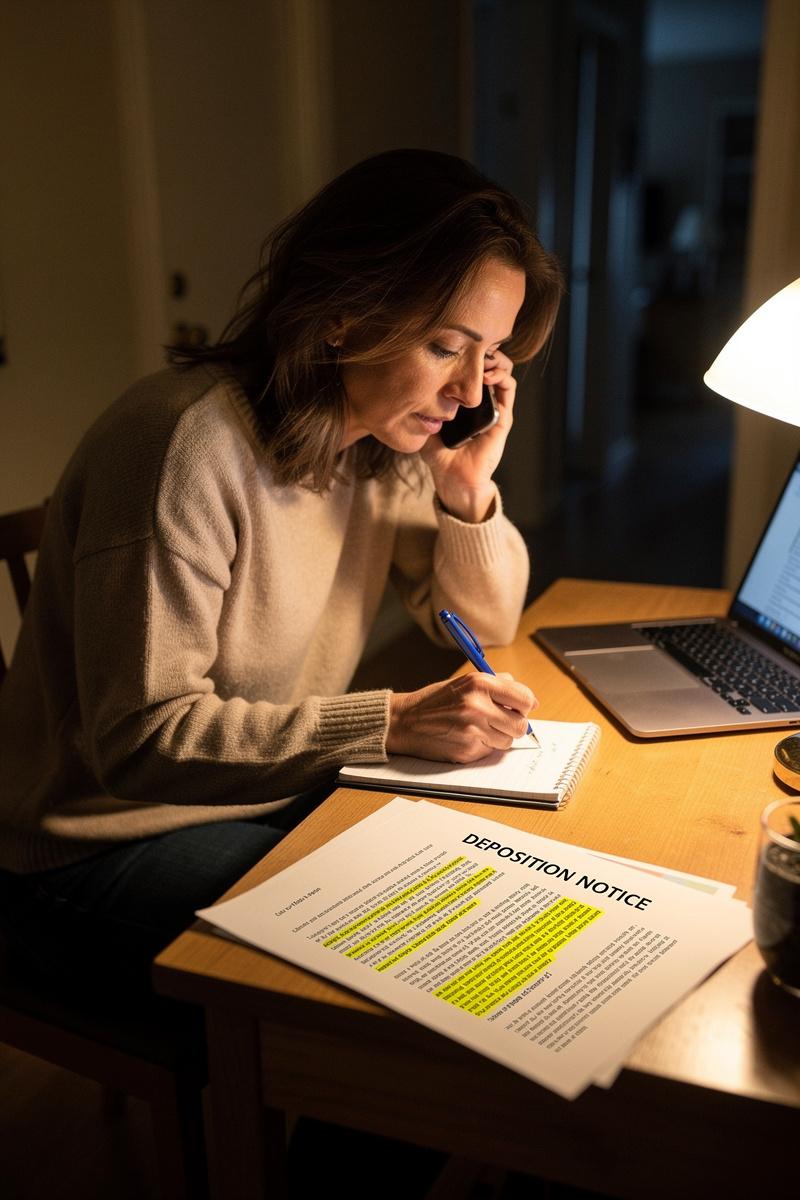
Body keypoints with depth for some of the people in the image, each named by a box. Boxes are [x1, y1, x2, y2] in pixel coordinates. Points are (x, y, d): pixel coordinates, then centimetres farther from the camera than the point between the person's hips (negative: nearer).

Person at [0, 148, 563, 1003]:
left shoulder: (384, 442, -1)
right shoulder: (189, 445, -26)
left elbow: (486, 625, 6)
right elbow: (145, 740, -26)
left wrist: (469, 491, -12)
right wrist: (393, 722, -31)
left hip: (282, 797, 7)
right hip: (108, 850, -7)